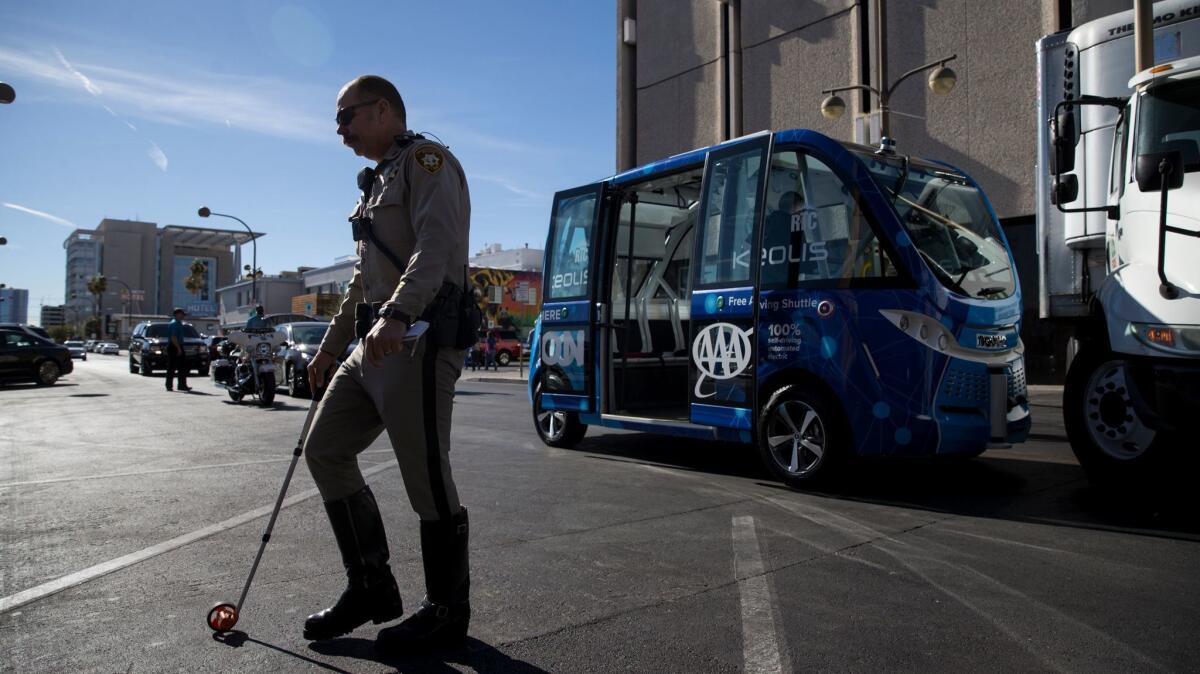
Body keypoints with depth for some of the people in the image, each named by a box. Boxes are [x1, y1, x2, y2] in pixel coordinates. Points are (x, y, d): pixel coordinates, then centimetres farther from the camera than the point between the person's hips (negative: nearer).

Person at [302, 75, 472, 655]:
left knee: (427, 478, -6)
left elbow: (437, 245, -21)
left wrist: (396, 316, -36)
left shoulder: (426, 161, -2)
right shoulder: (376, 181, 27)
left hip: (419, 341, -10)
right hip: (374, 344, 10)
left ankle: (447, 611, 11)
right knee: (325, 451, 9)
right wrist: (331, 344, 30)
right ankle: (371, 587, 20)